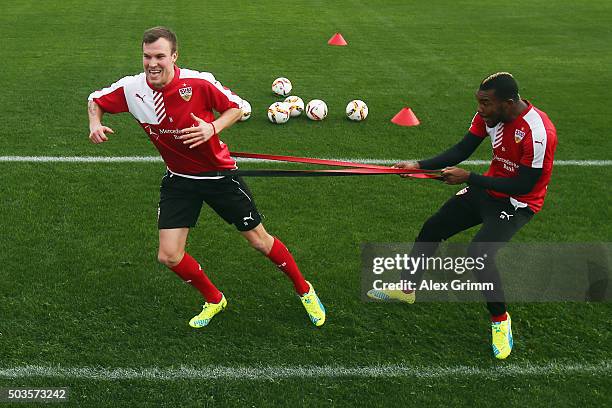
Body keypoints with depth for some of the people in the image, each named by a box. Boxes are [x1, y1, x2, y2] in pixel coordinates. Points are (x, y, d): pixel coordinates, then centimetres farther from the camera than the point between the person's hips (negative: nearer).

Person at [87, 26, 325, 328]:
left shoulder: (199, 82, -22)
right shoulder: (131, 89, -14)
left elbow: (235, 106, -7)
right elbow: (95, 99, 4)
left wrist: (213, 128, -26)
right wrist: (95, 124, -17)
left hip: (219, 173, -3)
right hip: (178, 179, 3)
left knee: (259, 240, 5)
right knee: (169, 256, -6)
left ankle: (304, 290, 31)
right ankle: (213, 300, 23)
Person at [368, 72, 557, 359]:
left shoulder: (538, 132, -32)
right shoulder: (488, 115, -10)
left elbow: (523, 185, -27)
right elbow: (462, 150, -1)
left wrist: (469, 178, -26)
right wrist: (419, 166, -12)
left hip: (518, 202, -7)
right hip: (489, 189, 7)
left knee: (479, 252, -27)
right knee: (431, 229, 8)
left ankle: (500, 319, -1)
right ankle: (408, 289, 32)